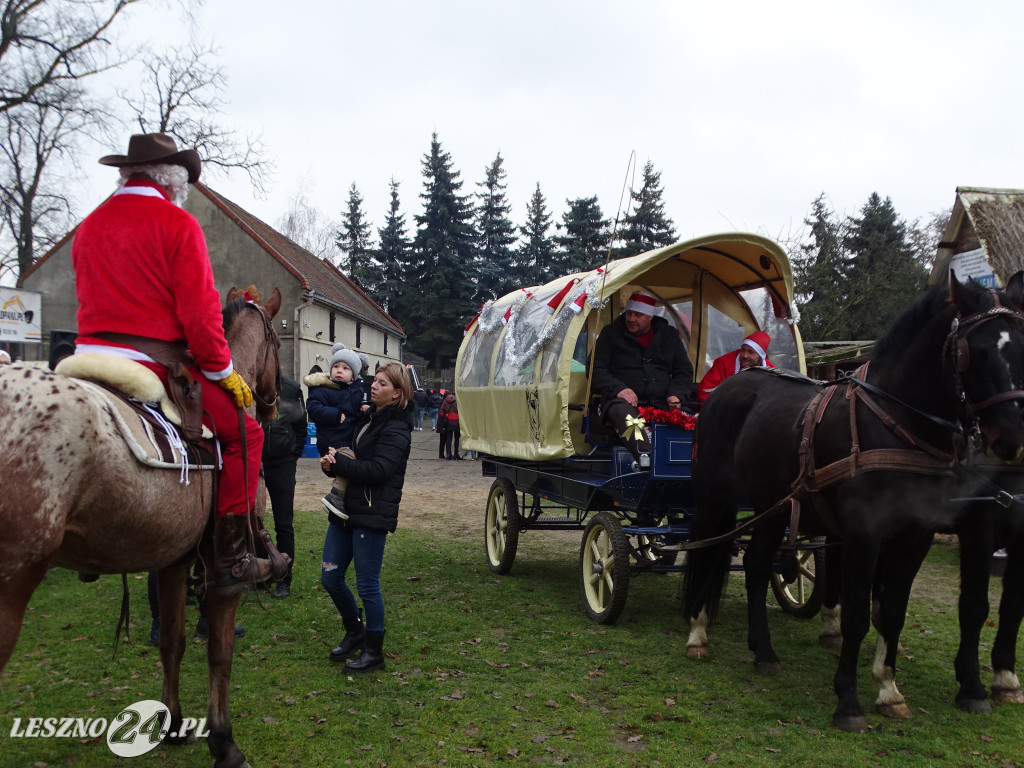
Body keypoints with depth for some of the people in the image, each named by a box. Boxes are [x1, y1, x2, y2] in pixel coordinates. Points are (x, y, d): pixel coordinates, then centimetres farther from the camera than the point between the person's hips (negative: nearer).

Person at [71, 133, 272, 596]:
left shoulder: (89, 226, 17)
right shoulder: (177, 223, -5)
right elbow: (199, 311, -11)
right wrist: (223, 370, -2)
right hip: (153, 364, -7)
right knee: (242, 432, 3)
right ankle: (231, 561, 0)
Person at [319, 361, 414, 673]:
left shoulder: (395, 429, -11)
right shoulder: (365, 418, 14)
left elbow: (377, 470, -22)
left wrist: (338, 462, -16)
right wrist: (332, 462, -6)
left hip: (372, 514, -8)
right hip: (346, 508, 8)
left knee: (367, 584, -1)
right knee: (330, 577, 12)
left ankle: (374, 652, 14)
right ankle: (354, 632, 33)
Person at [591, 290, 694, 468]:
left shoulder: (669, 335, 19)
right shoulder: (611, 333, 11)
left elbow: (684, 371, 23)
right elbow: (596, 370, 7)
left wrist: (676, 394, 2)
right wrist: (617, 389, -11)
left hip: (660, 403, 4)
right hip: (623, 400, -4)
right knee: (624, 414, -42)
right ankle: (645, 457, -64)